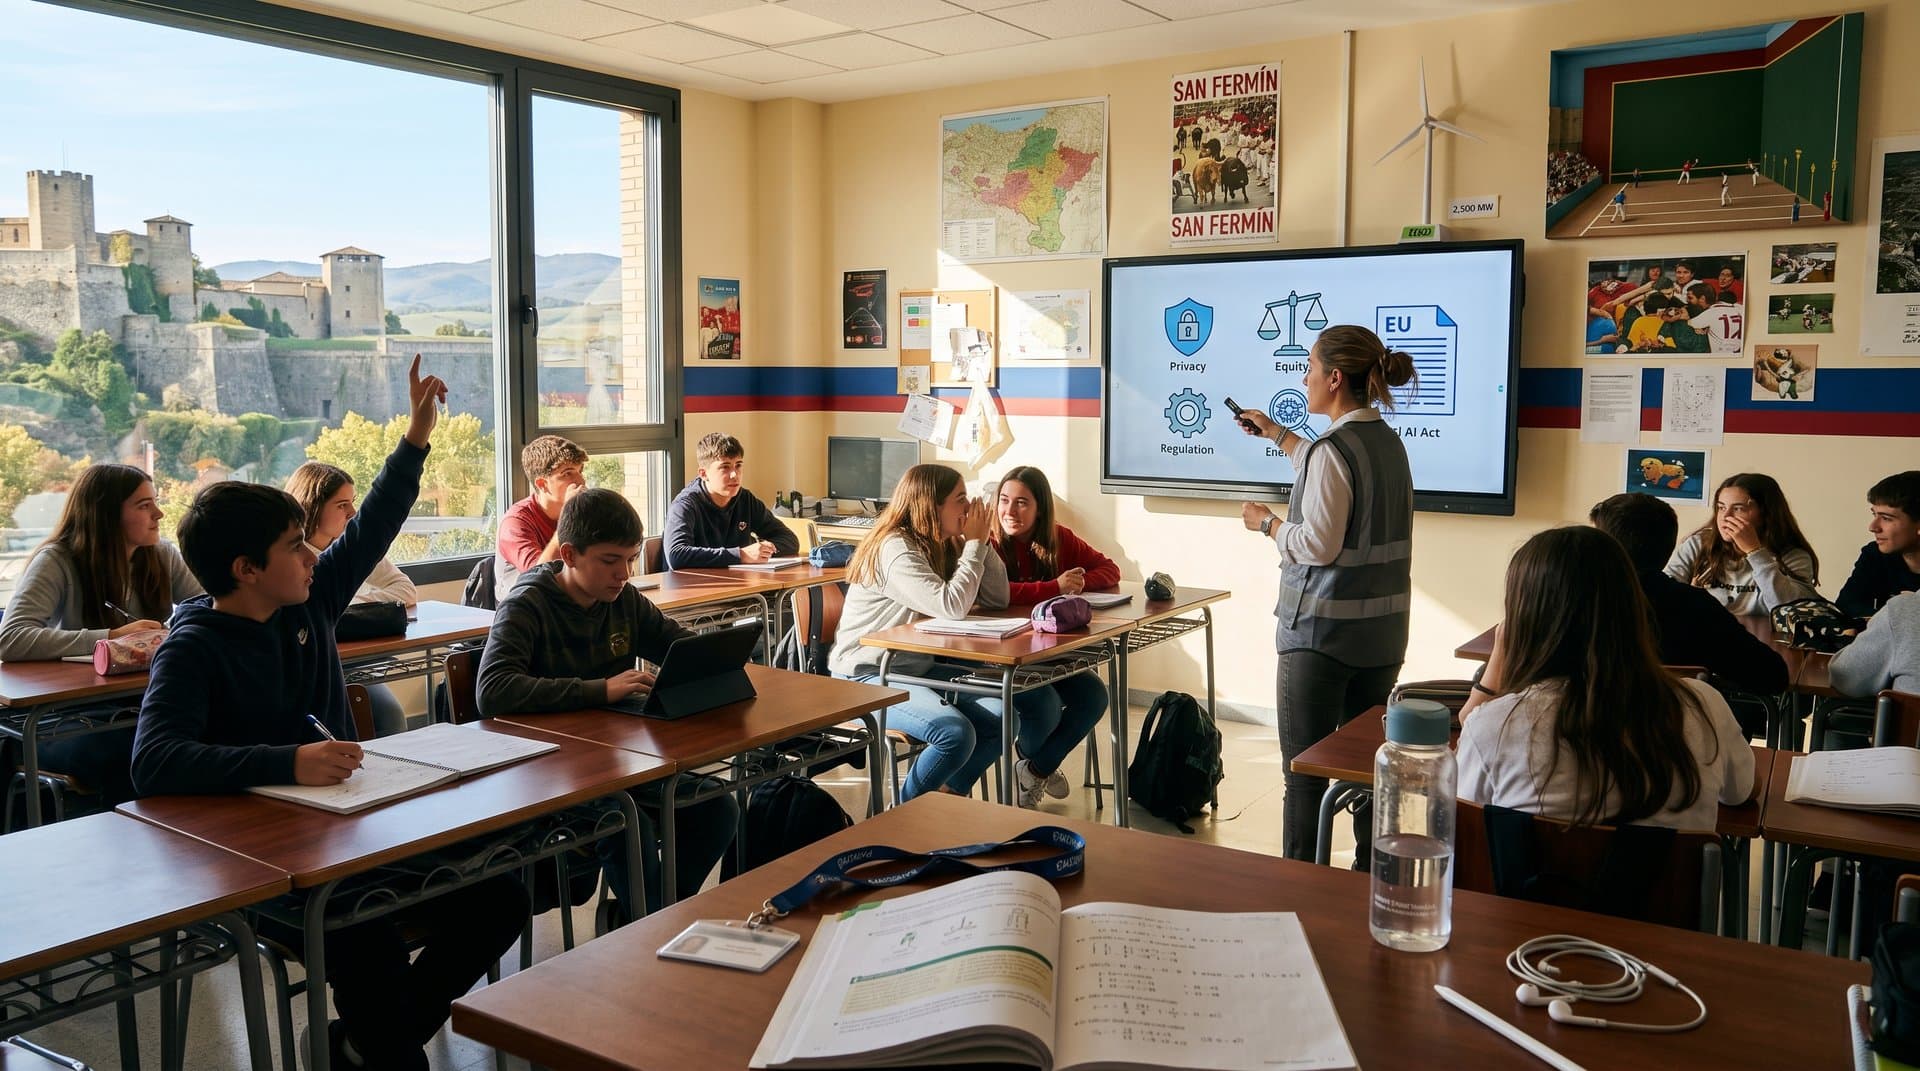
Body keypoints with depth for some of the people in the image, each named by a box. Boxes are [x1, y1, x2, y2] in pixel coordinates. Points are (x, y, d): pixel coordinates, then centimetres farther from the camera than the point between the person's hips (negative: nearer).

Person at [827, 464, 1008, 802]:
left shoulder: (943, 546, 7)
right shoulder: (895, 549, -19)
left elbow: (998, 599, 5)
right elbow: (951, 605, -30)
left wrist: (982, 542, -5)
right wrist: (974, 544, -18)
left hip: (915, 669, 9)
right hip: (866, 676, -9)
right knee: (957, 733, -28)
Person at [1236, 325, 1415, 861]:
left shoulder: (1333, 450, -18)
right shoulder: (1388, 442, 9)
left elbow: (1318, 545, -20)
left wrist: (1266, 523, -3)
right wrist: (1277, 434, 38)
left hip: (1322, 632, -8)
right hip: (1382, 632, 9)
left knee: (1305, 772, 0)